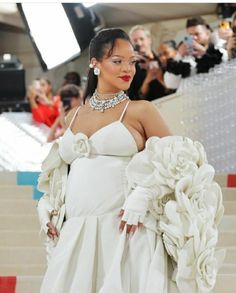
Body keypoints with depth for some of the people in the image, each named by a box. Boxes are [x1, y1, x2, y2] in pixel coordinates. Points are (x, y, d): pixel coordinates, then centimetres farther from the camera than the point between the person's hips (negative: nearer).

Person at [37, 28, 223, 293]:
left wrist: (142, 199, -14)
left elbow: (176, 161, -2)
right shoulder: (74, 116, 16)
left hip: (125, 230, -4)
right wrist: (50, 209, 10)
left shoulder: (140, 111, 2)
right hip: (74, 233, 4)